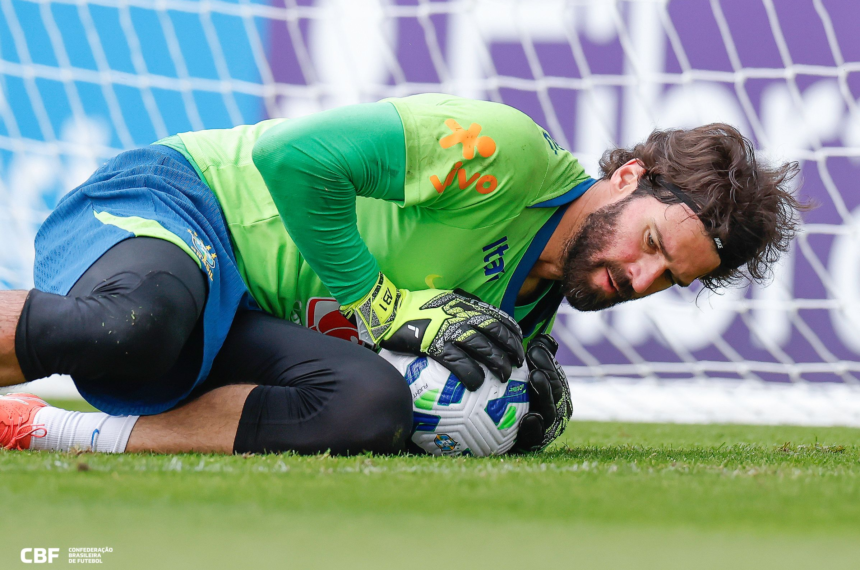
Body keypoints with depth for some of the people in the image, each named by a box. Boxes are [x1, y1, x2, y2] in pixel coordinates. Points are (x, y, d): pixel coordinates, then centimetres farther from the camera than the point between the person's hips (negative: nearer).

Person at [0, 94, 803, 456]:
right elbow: (294, 158, -18)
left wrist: (530, 421, -2)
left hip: (240, 324, 8)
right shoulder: (506, 150, -13)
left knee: (372, 409, -26)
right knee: (133, 324, -46)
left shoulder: (538, 307, 15)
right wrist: (387, 304, -15)